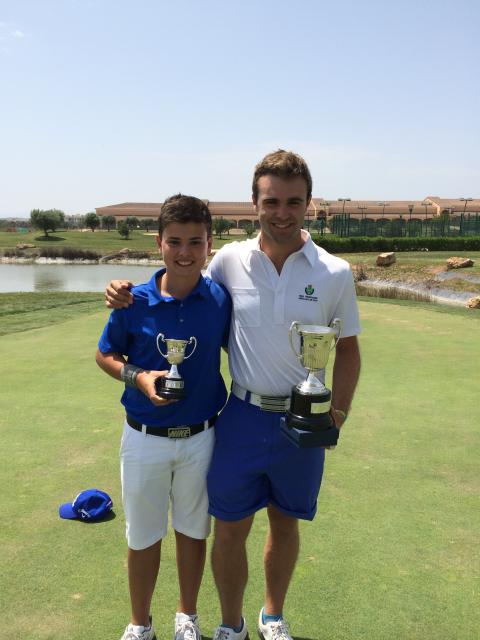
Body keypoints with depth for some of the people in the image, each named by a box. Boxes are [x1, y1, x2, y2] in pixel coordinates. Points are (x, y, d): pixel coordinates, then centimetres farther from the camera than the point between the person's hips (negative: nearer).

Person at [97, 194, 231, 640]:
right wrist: (138, 378, -18)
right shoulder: (134, 302, -12)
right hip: (145, 438, 0)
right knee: (143, 536, 16)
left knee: (192, 531, 18)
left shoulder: (221, 300, -10)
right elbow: (105, 355, 1)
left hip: (200, 437, 1)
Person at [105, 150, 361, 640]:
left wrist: (337, 413, -8)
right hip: (242, 416, 0)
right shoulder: (230, 260, -6)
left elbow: (347, 348, 3)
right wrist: (128, 294, -6)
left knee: (285, 523, 19)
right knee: (229, 529, 9)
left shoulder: (335, 273, -7)